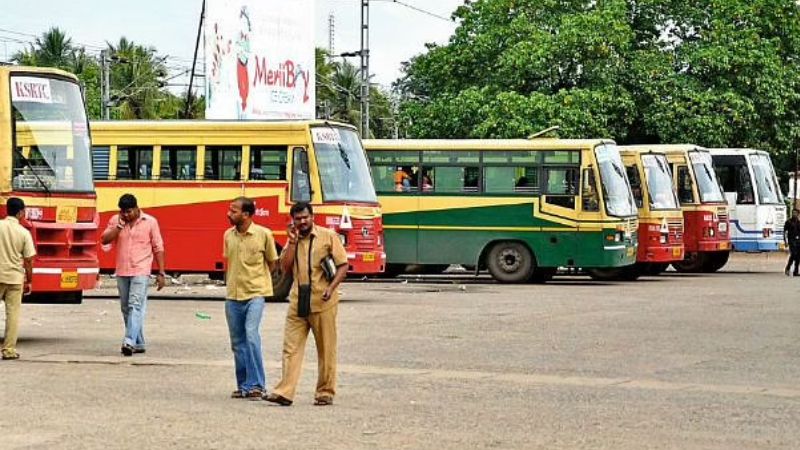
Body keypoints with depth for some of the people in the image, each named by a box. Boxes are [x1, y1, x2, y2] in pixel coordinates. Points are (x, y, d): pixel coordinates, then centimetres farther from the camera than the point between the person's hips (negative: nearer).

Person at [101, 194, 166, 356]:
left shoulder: (150, 222, 0)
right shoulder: (115, 221, 7)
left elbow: (158, 248, 2)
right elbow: (105, 240, -3)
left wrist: (161, 273, -1)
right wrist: (119, 226, -11)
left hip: (140, 271, -5)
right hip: (122, 271, 5)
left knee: (135, 306, -17)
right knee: (126, 309, 9)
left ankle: (130, 342, -27)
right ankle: (139, 344, 19)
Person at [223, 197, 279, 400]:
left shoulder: (263, 234, -6)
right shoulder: (228, 235, 6)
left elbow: (272, 262, 5)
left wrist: (256, 280, 4)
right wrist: (230, 283, 12)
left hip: (255, 294, -5)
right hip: (233, 296, 5)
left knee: (251, 335, -18)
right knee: (237, 342, 8)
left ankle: (256, 385, -14)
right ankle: (243, 385, 17)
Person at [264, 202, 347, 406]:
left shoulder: (328, 236, 0)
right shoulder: (292, 240, 14)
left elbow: (343, 265, -2)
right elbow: (285, 268, 4)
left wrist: (331, 288, -16)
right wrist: (292, 242, -3)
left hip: (322, 303, -4)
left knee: (326, 349, 3)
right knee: (291, 347, -3)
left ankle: (325, 393, 11)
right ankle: (285, 392, -6)